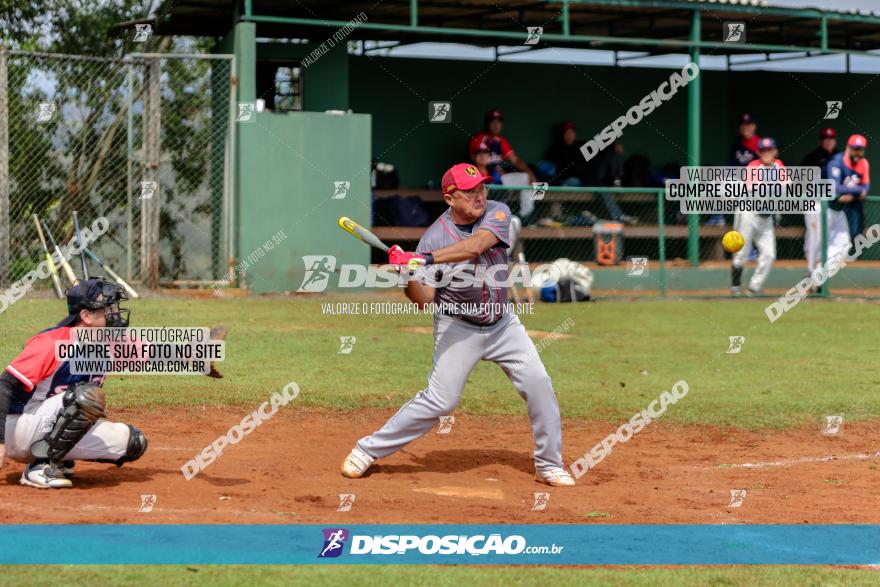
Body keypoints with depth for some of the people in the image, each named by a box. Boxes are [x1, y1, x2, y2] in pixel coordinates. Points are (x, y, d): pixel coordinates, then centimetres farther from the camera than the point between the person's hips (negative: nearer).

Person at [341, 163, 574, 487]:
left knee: (539, 384, -5)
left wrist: (424, 260, -43)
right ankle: (368, 449, 2)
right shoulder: (433, 238, -17)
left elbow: (476, 245, -34)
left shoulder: (497, 213, -12)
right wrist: (407, 278, -39)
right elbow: (425, 300, -18)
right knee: (439, 399, -10)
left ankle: (549, 465, 9)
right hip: (458, 328, -3)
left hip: (502, 323, 3)